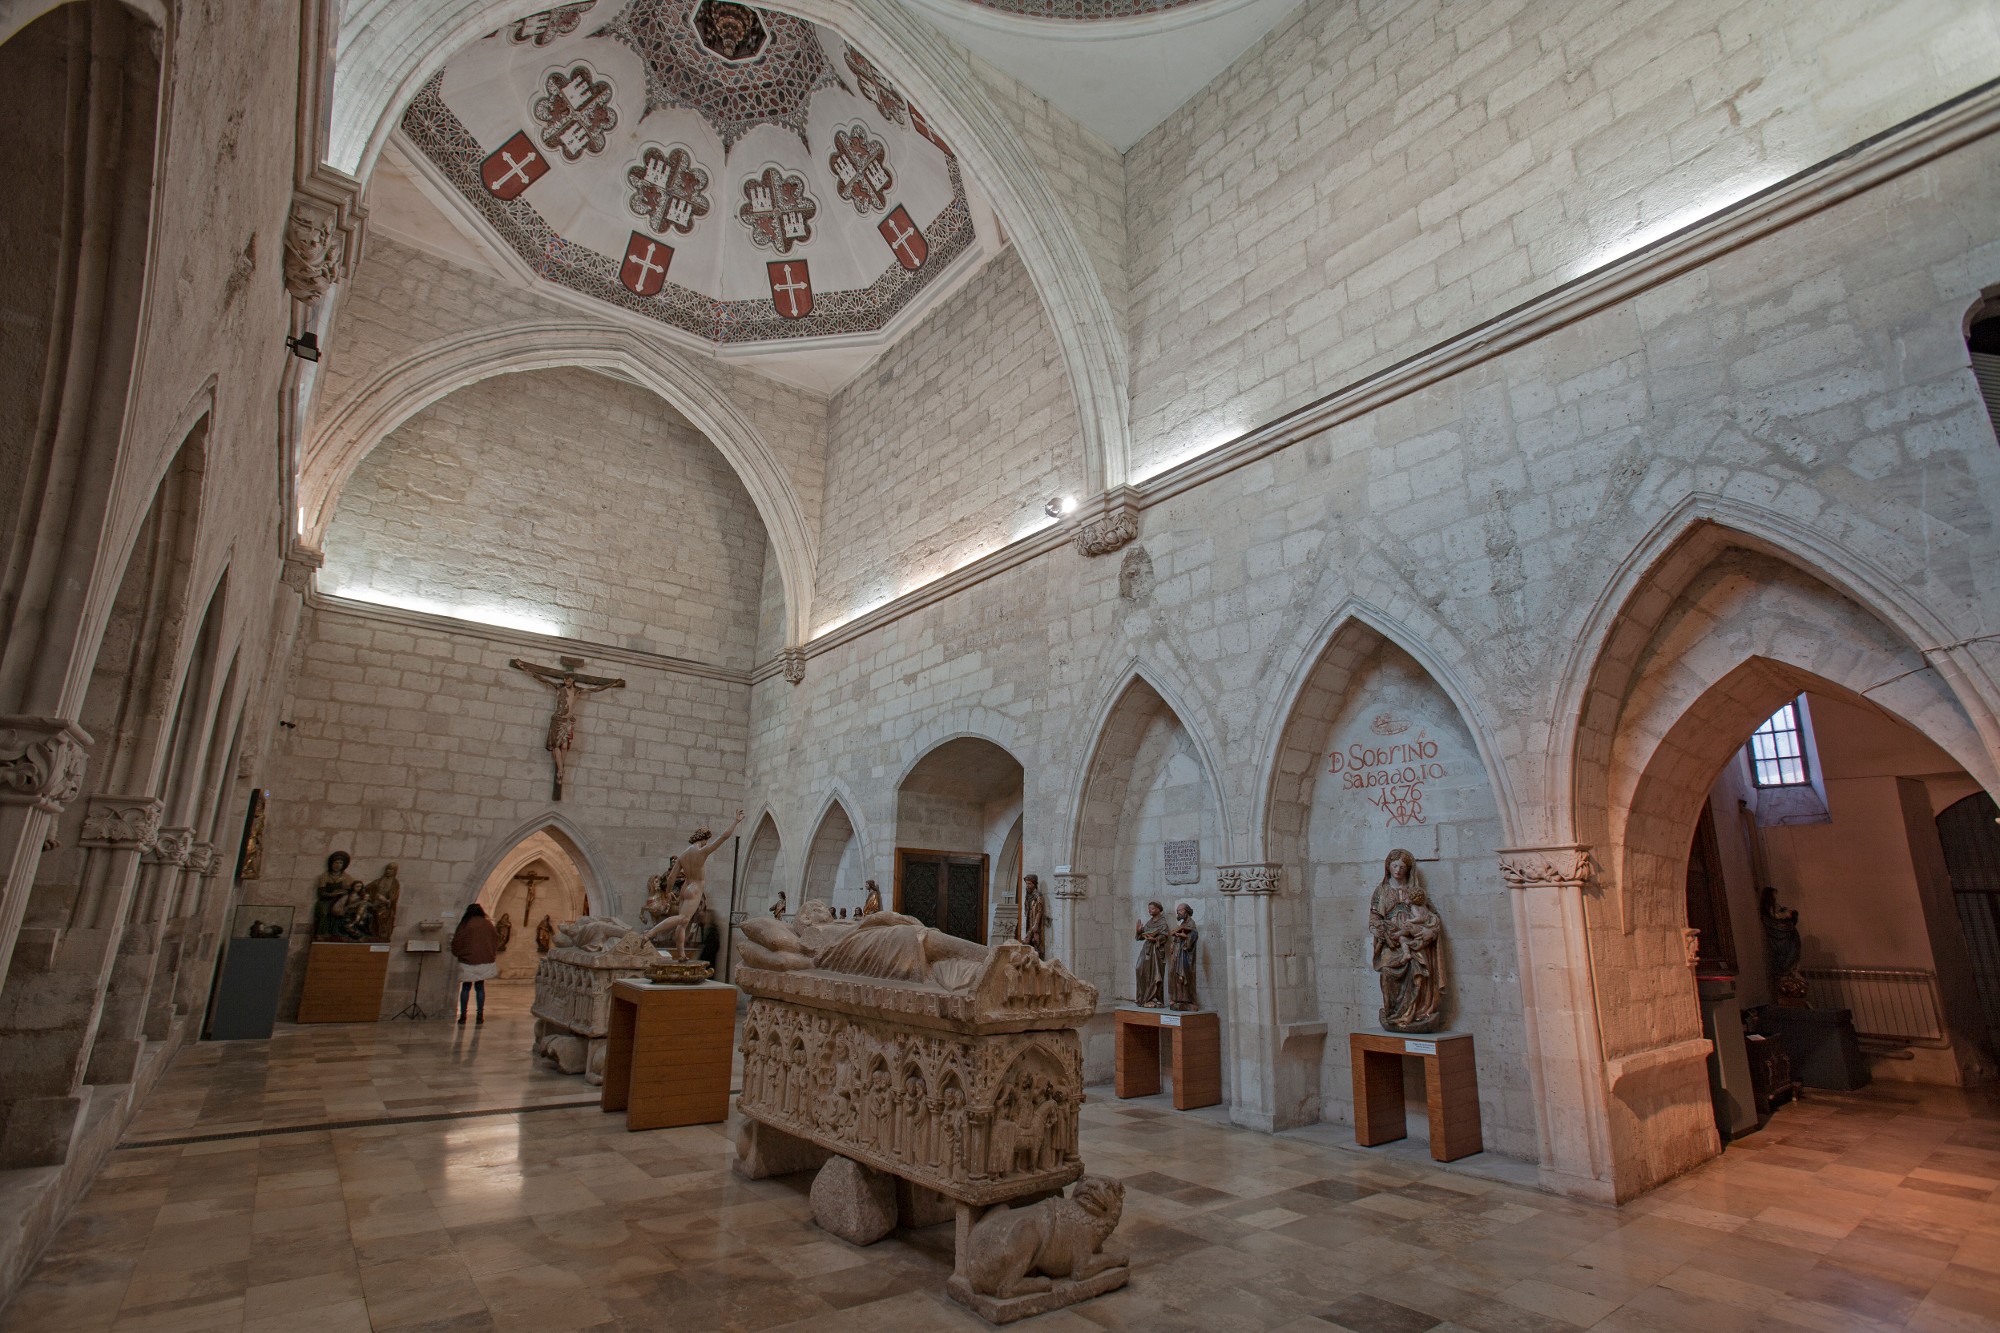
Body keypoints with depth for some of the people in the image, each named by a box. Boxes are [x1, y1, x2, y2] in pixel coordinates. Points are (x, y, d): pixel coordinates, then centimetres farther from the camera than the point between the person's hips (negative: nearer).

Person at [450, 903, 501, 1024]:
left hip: (468, 962, -2)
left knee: (466, 988, 9)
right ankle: (480, 1015, 7)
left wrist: (457, 953, 13)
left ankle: (463, 1015, 6)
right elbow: (496, 940, 8)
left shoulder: (465, 925, -8)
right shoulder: (488, 925, 1)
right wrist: (491, 954, 22)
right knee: (480, 987, 10)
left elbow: (457, 942, -6)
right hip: (485, 961, 2)